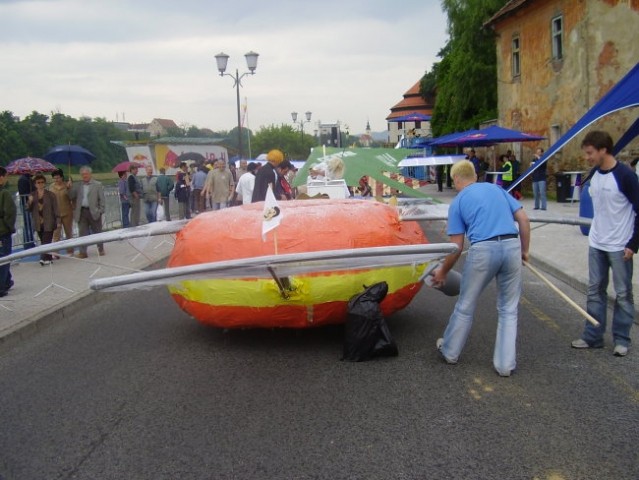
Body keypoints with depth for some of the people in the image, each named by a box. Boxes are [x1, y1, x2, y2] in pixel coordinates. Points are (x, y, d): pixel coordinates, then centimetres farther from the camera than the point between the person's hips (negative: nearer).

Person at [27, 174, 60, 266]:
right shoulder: (32, 196, 8)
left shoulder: (50, 195, -2)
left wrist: (58, 220, -7)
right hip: (38, 223, 4)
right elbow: (28, 209, 9)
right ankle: (48, 258, 18)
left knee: (46, 241, -8)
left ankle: (45, 258, -8)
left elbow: (55, 208, -2)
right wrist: (29, 202, -11)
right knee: (43, 241, 9)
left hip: (48, 222, -4)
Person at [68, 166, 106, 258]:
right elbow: (71, 197, 8)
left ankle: (101, 249, 21)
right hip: (82, 212, 3)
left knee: (97, 231, 8)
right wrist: (70, 188, -7)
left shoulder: (97, 185, 2)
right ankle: (83, 252, 5)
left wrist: (101, 211, -8)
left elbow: (102, 199, 0)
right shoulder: (77, 185, 11)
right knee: (82, 232, 2)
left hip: (93, 212, -2)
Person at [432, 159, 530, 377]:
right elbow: (523, 219, 12)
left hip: (484, 250, -3)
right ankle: (505, 363, 16)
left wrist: (443, 271, 19)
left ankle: (450, 351, 34)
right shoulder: (496, 189, 19)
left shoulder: (458, 202, 9)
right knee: (508, 309, 15)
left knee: (465, 306, 16)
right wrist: (524, 251, 22)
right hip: (512, 246, 3)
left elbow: (457, 247, 6)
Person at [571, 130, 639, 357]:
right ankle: (593, 336, 19)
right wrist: (596, 232, 15)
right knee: (595, 290, 11)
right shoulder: (594, 174, 4)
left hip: (619, 247, -7)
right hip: (596, 244, 7)